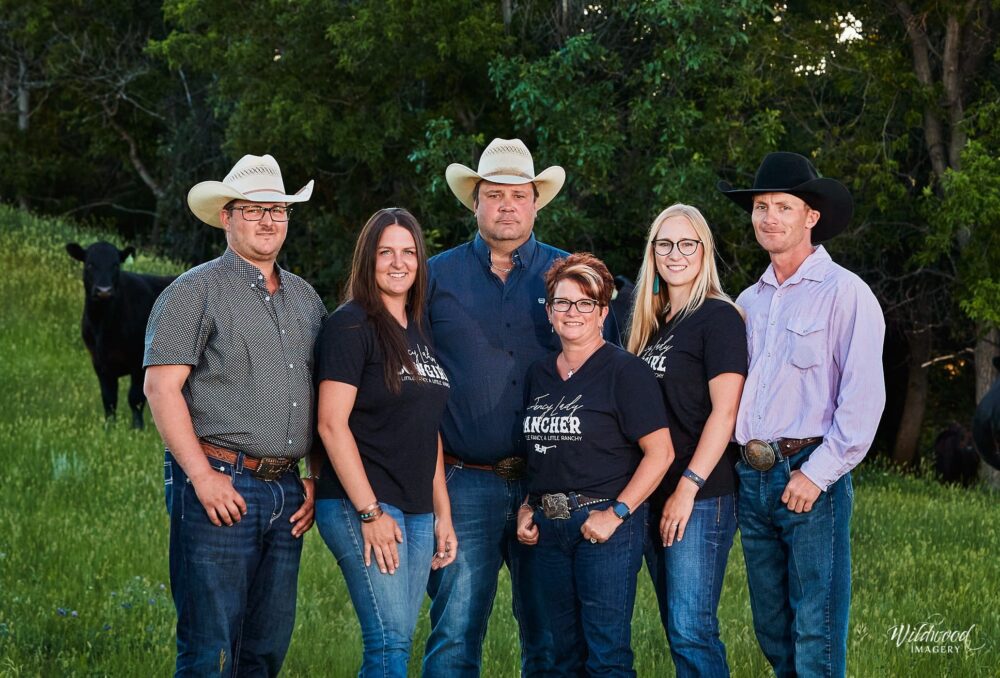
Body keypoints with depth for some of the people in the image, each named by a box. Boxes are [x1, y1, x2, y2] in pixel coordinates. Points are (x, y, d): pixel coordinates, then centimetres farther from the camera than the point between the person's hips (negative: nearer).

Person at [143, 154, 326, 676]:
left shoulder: (305, 298, 18)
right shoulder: (196, 291, -2)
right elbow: (161, 387, -10)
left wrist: (315, 480, 11)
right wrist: (203, 477, -16)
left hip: (286, 491, 6)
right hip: (219, 485, -6)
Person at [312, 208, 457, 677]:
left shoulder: (421, 333, 16)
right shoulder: (350, 325, -7)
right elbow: (331, 424, -13)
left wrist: (443, 513, 15)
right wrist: (369, 512, -17)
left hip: (417, 511, 7)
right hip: (361, 505, -7)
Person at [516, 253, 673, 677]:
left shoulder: (624, 371, -7)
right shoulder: (539, 374, 13)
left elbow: (660, 452, -12)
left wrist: (616, 513, -17)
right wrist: (526, 507, 7)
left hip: (604, 525, -6)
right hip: (546, 527, 6)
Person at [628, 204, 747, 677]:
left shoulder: (718, 317, -7)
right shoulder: (651, 322, 16)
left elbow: (724, 412, -14)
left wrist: (688, 488, -19)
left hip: (701, 498, -8)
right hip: (653, 497, 8)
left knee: (691, 629, -9)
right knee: (676, 628, 10)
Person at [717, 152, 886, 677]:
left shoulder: (844, 293, -5)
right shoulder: (749, 302, 16)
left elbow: (863, 397, -12)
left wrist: (818, 474, -15)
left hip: (810, 477, -7)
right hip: (752, 477, 7)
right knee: (771, 631, 11)